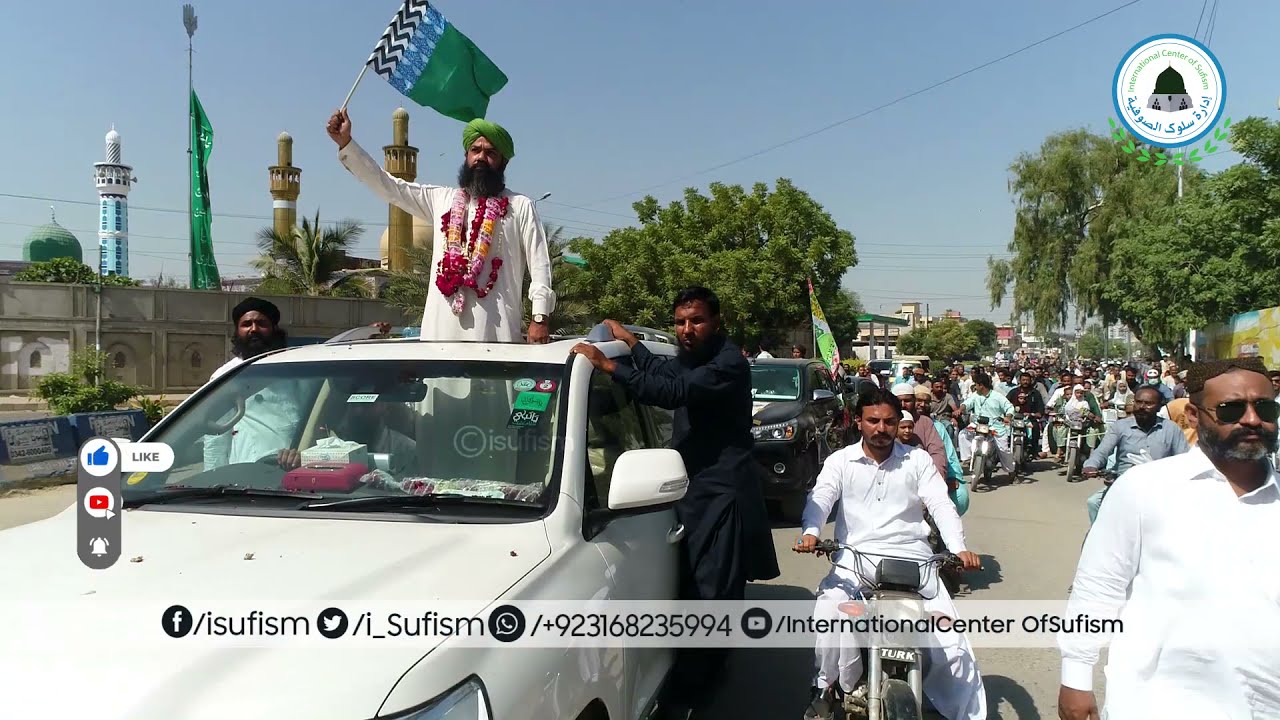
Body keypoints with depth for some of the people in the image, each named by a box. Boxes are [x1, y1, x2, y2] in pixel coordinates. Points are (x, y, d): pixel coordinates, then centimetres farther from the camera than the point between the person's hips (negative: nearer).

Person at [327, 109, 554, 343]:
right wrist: (346, 142, 9)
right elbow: (388, 186, 17)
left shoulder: (520, 207, 10)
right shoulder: (440, 199, 19)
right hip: (442, 328, 3)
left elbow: (539, 263, 4)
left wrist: (540, 317, -7)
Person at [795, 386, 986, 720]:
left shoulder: (917, 460, 8)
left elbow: (941, 505, -3)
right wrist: (810, 532, -31)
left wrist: (959, 549, -21)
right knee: (828, 611, -26)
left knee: (949, 641, -9)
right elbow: (820, 497, -9)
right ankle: (828, 687, -4)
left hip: (912, 557, 1)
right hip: (856, 558, 0)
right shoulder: (840, 461, 6)